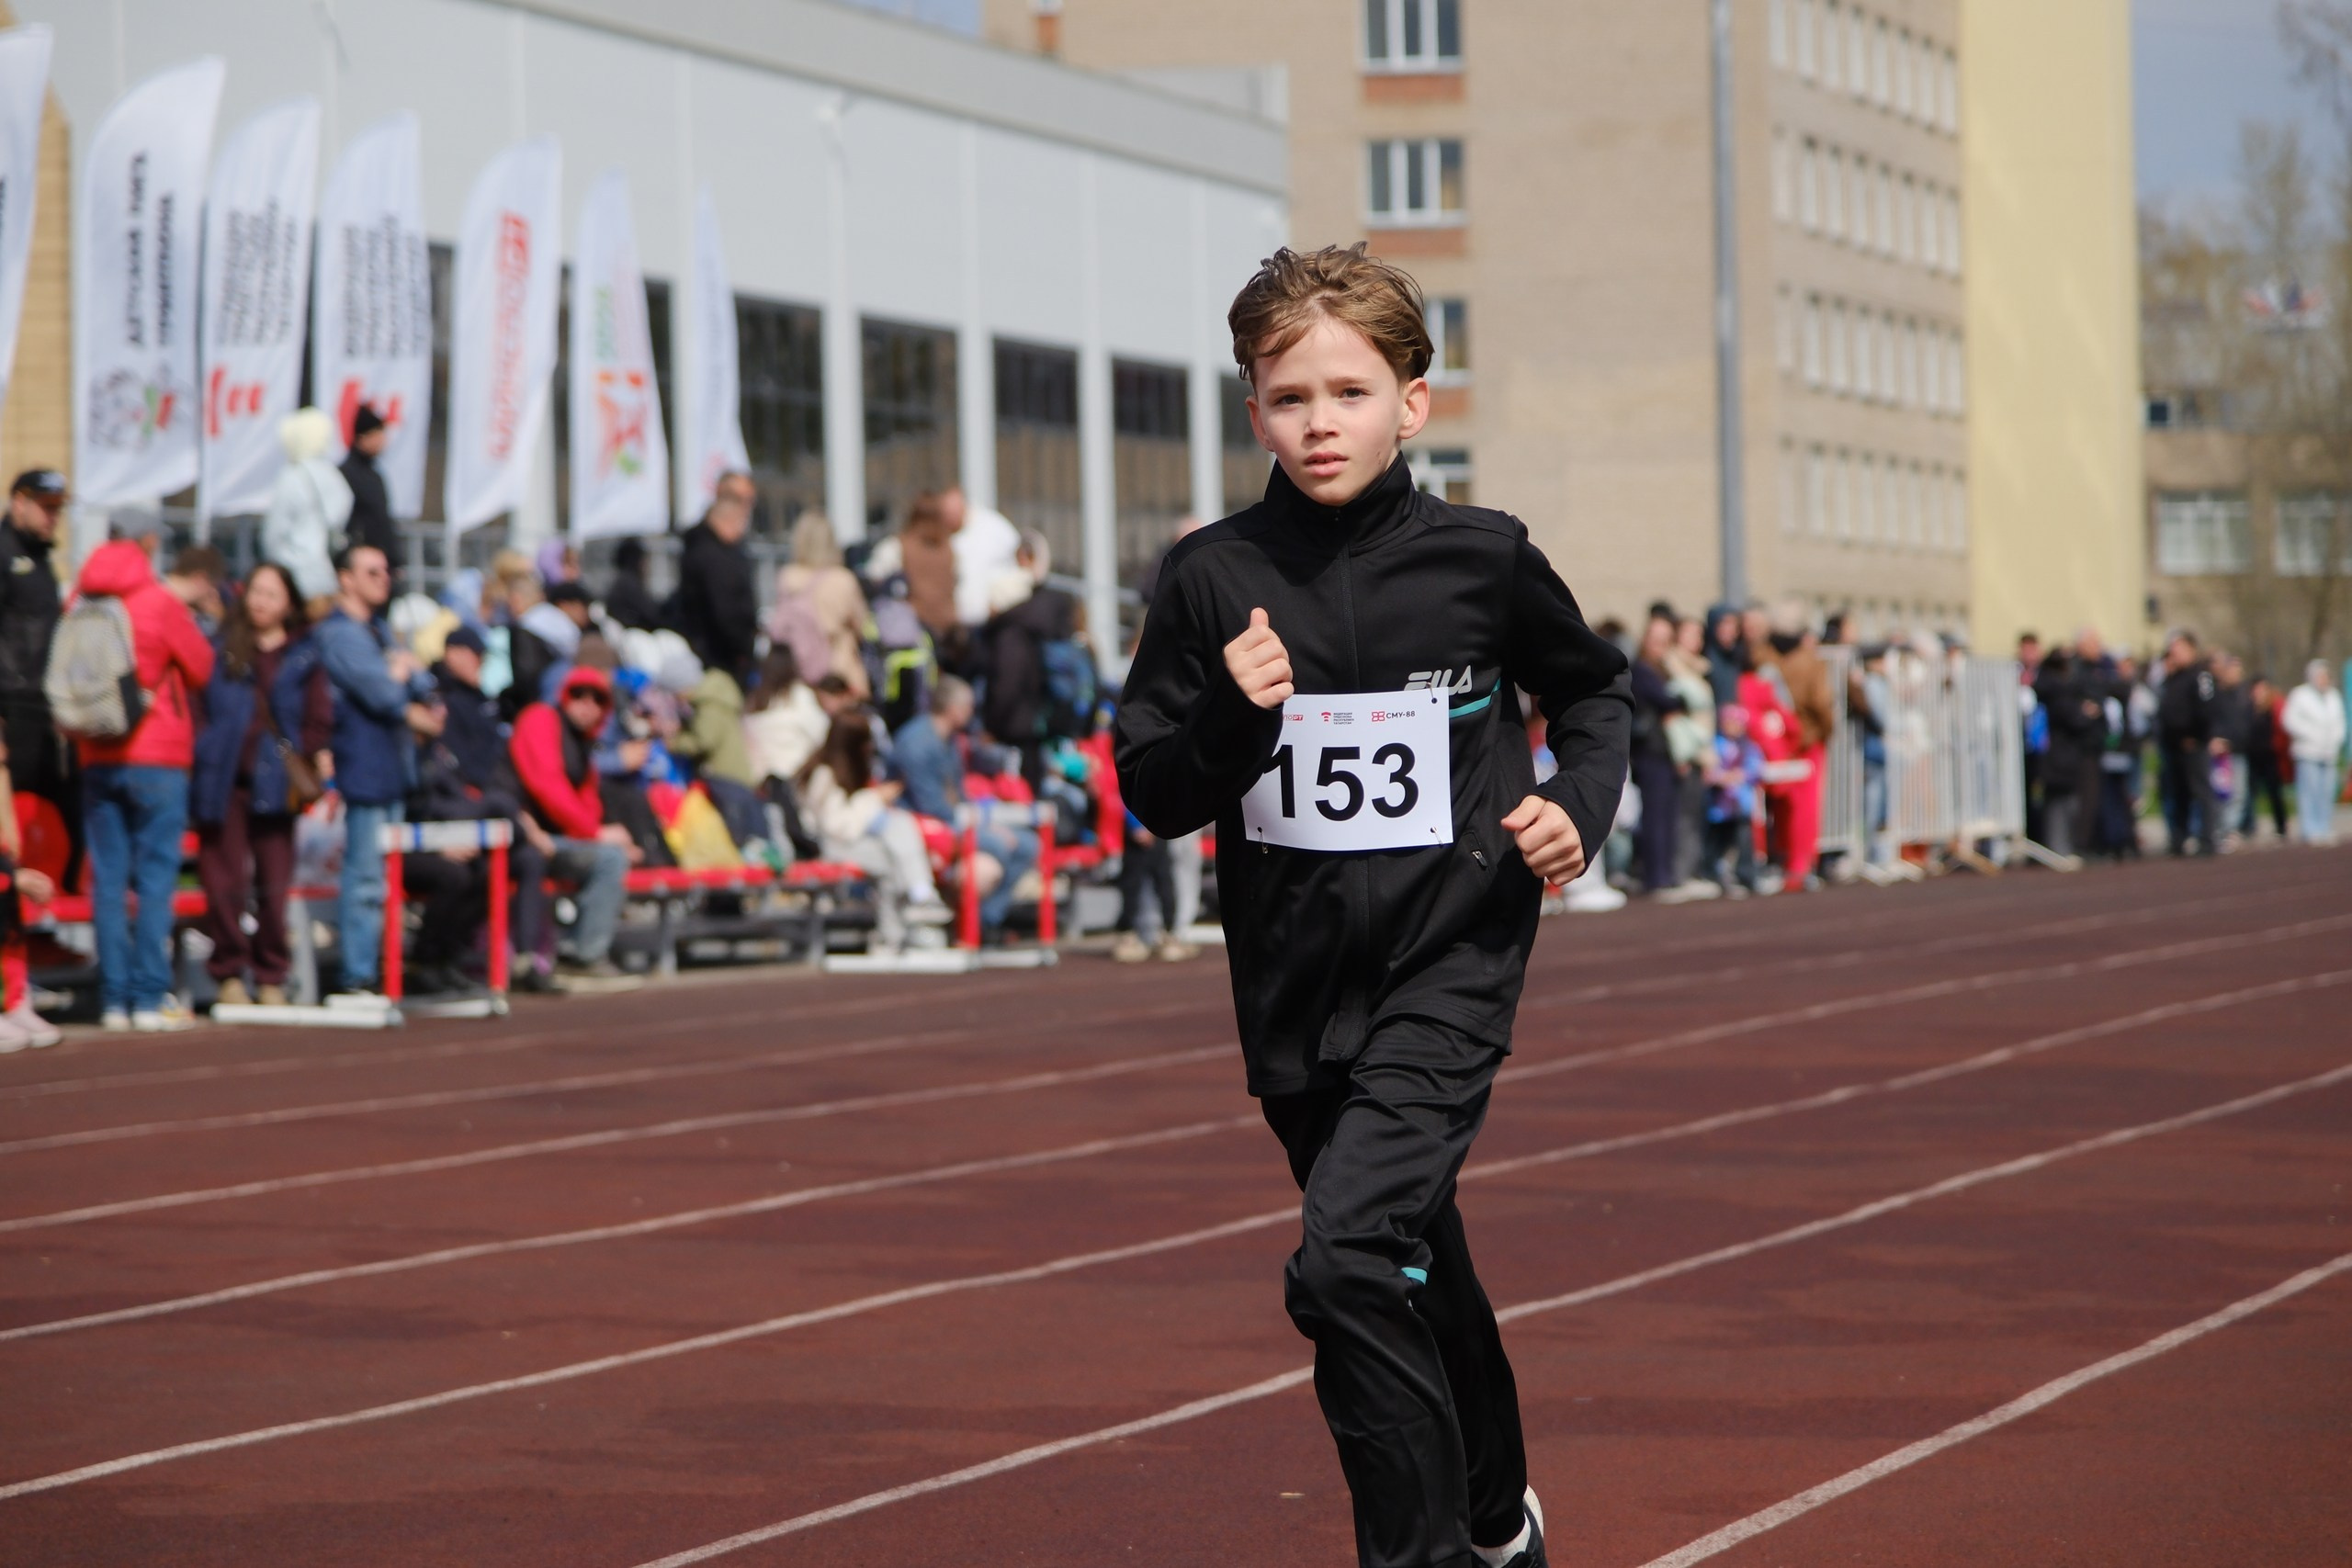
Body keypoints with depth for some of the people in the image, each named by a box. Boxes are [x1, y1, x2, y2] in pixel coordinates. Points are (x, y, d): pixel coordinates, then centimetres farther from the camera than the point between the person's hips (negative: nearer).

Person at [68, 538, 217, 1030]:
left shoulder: (80, 606, 2)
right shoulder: (159, 604, -8)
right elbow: (201, 668, 2)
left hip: (96, 760, 4)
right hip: (157, 756, -3)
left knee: (108, 878, 6)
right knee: (155, 877, -1)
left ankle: (114, 999, 5)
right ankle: (150, 998, -4)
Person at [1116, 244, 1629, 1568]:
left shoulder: (1481, 558, -5)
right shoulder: (1215, 578, -2)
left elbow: (1594, 689, 14)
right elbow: (1154, 794, 1)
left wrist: (1582, 802, -2)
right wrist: (1231, 718, -17)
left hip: (1449, 970, -4)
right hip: (1296, 986, 4)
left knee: (1347, 1264, -23)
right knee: (1418, 1277, 20)